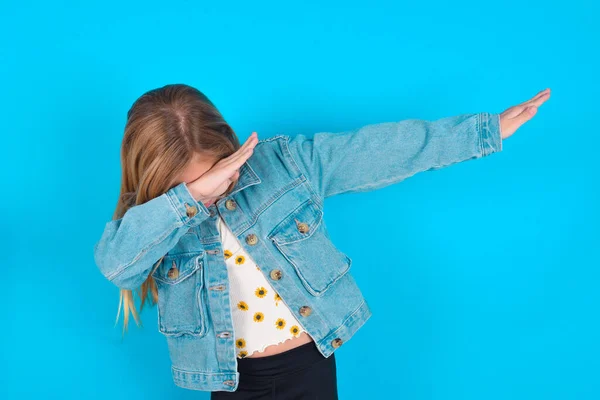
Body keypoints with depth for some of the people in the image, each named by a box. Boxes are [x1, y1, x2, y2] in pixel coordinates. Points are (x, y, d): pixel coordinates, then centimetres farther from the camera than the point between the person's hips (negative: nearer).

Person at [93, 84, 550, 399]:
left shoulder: (287, 158, -11)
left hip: (308, 363, 0)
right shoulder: (153, 219, -9)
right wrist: (192, 195, -37)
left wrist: (486, 130, -7)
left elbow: (383, 149, -9)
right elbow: (113, 261, -30)